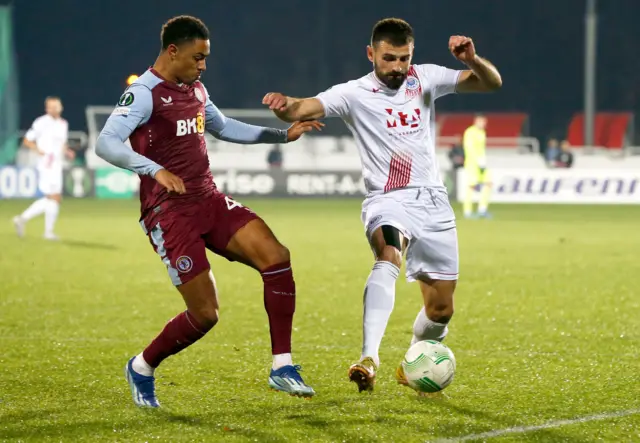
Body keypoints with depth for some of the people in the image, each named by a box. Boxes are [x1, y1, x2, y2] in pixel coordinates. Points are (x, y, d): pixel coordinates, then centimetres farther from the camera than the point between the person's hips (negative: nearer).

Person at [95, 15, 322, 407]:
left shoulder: (195, 89, 13)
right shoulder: (144, 94, -13)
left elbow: (223, 127, 33)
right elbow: (106, 144, -28)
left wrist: (283, 135, 27)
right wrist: (155, 170, -42)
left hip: (209, 201, 7)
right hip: (169, 212, -7)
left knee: (276, 257, -16)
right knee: (205, 314, -10)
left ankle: (282, 367, -10)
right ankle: (142, 368, 17)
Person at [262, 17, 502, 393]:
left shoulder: (425, 78, 4)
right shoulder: (355, 94, -5)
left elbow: (492, 83, -1)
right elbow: (307, 108, -20)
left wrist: (472, 59, -22)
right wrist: (286, 106, -43)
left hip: (434, 202, 4)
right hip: (388, 202, -4)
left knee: (440, 311, 7)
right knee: (389, 256, -38)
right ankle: (370, 357, -48)